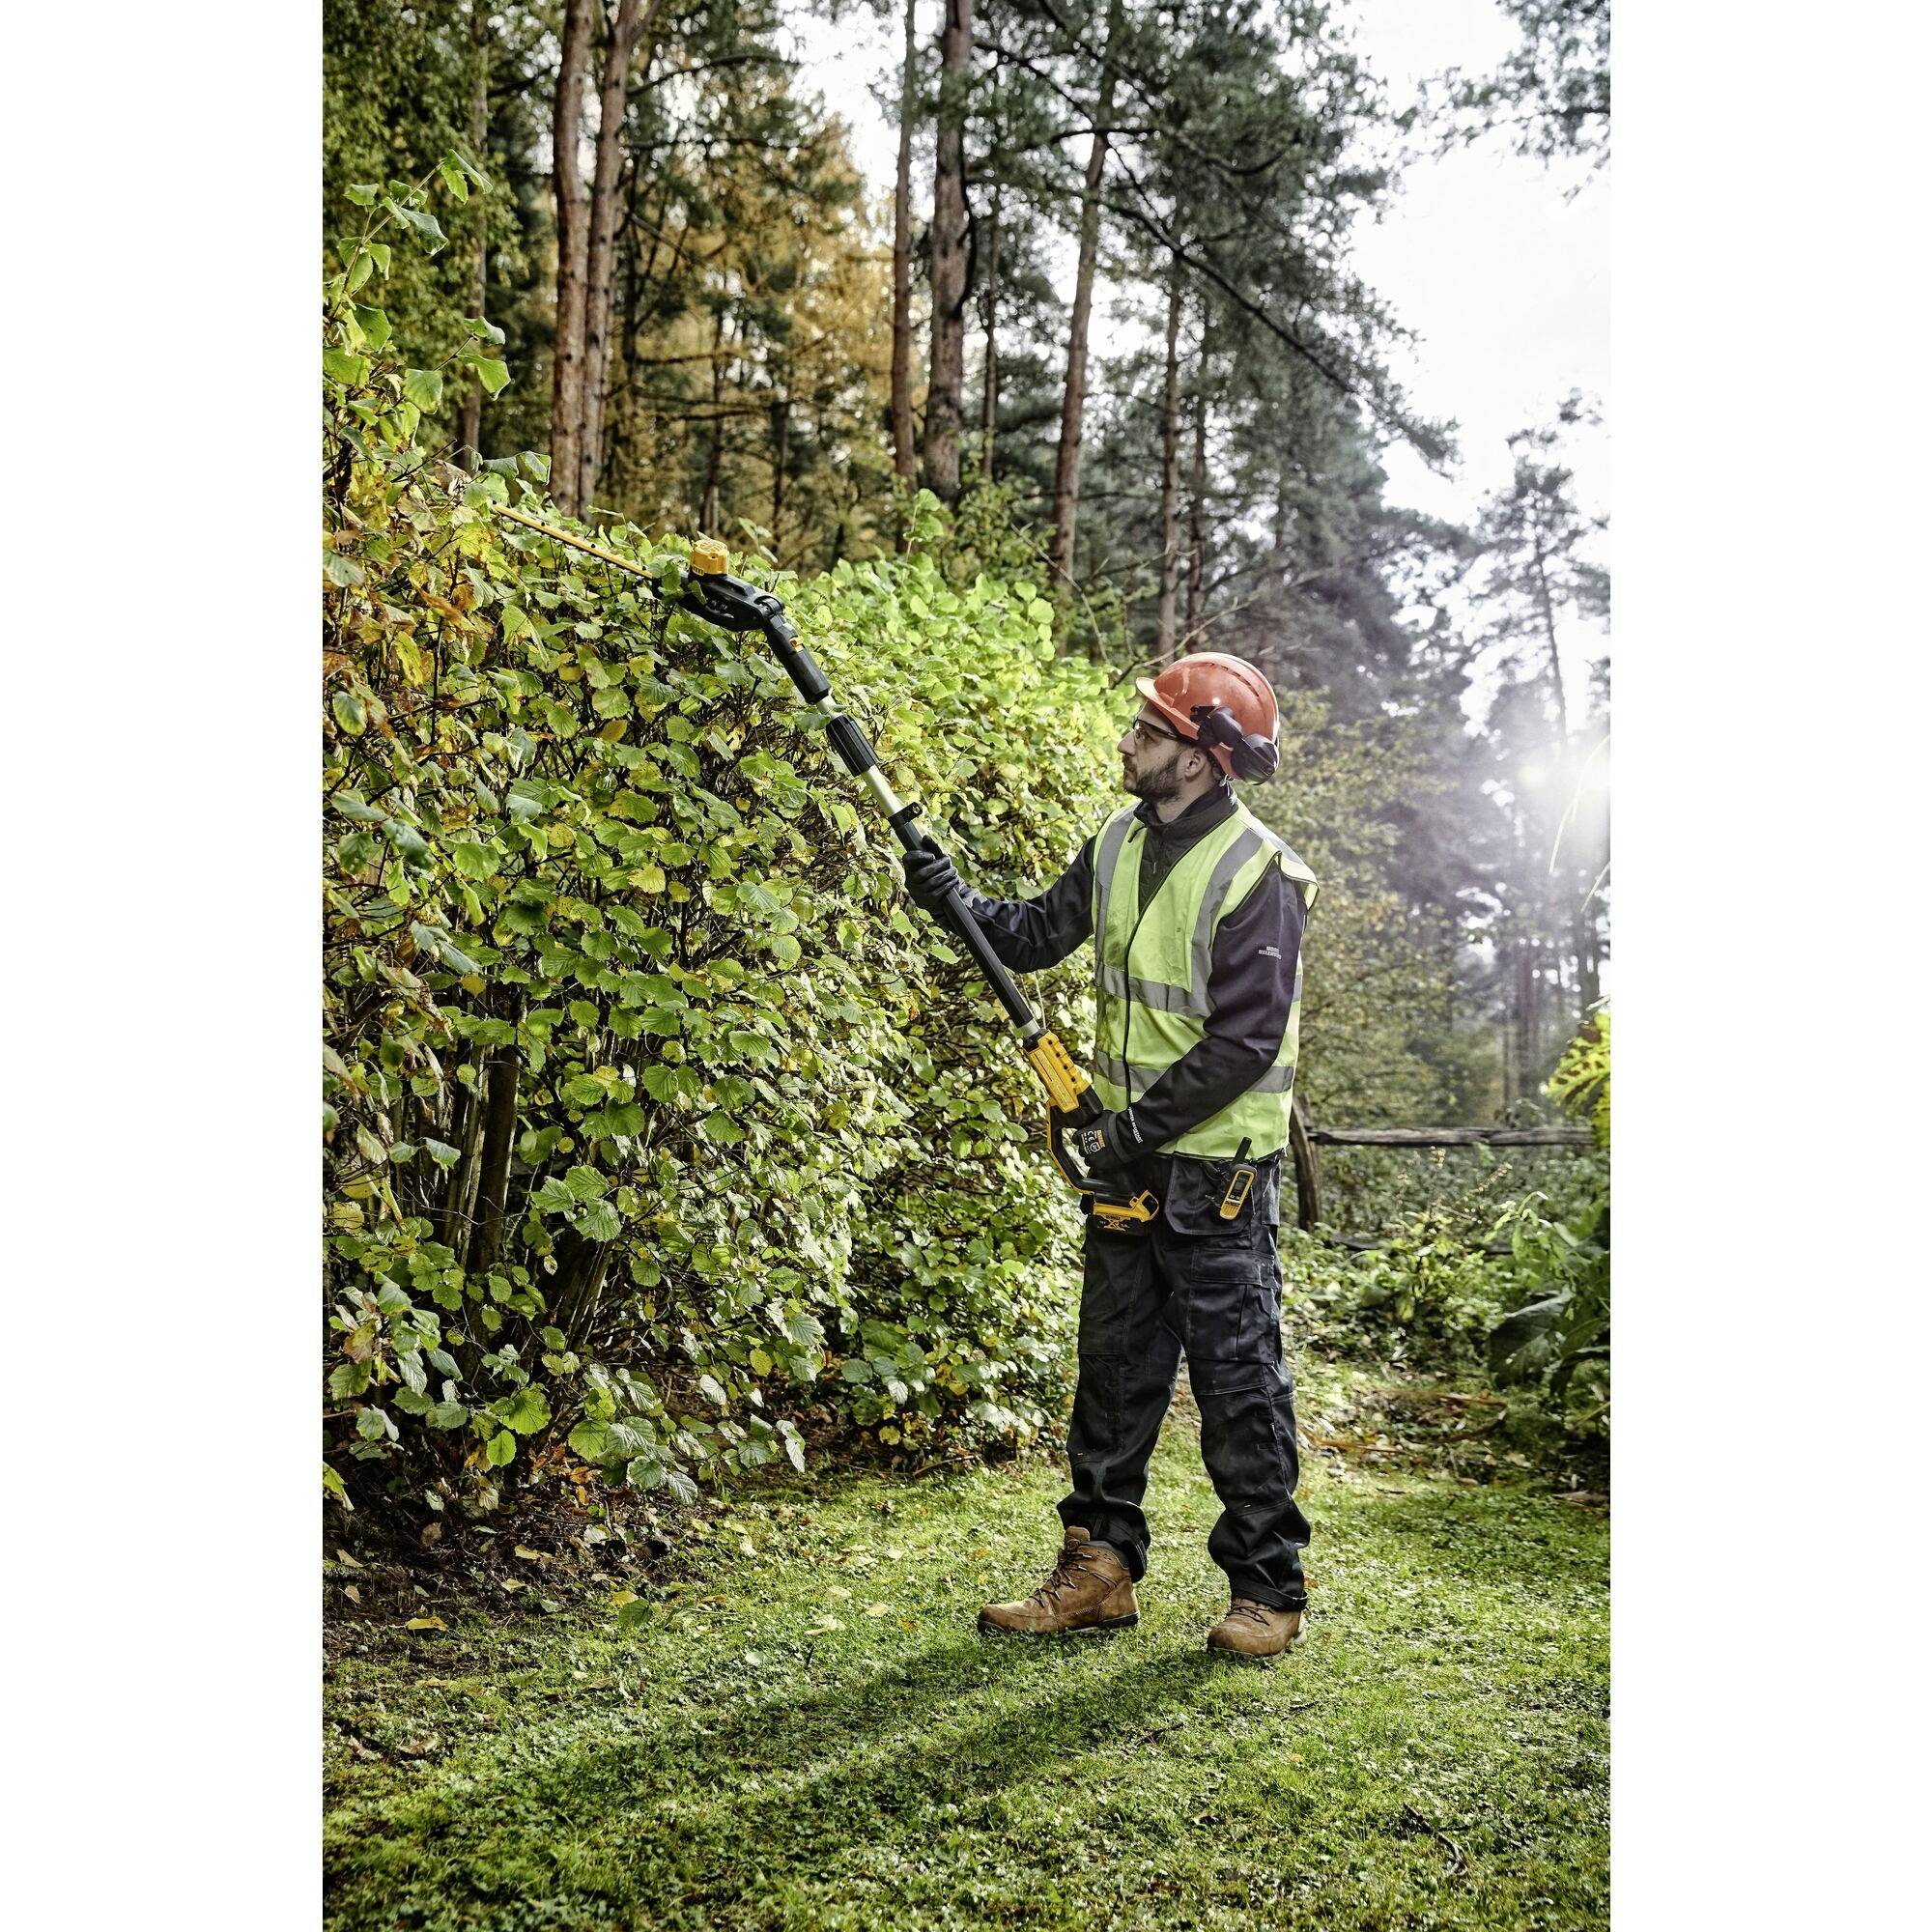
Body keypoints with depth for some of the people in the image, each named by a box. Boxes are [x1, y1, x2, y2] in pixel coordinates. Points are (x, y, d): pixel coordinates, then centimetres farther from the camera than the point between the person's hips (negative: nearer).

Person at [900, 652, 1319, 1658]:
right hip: (1128, 1160, 8)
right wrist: (957, 899, -4)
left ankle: (1265, 1591, 12)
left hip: (1219, 1169, -7)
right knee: (1114, 1367, 13)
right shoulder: (1116, 846, 7)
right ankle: (1098, 1569, 23)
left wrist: (1139, 1125, -20)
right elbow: (1035, 935, 14)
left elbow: (1246, 1042, -20)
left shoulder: (1256, 875, -16)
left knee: (1238, 1377, 0)